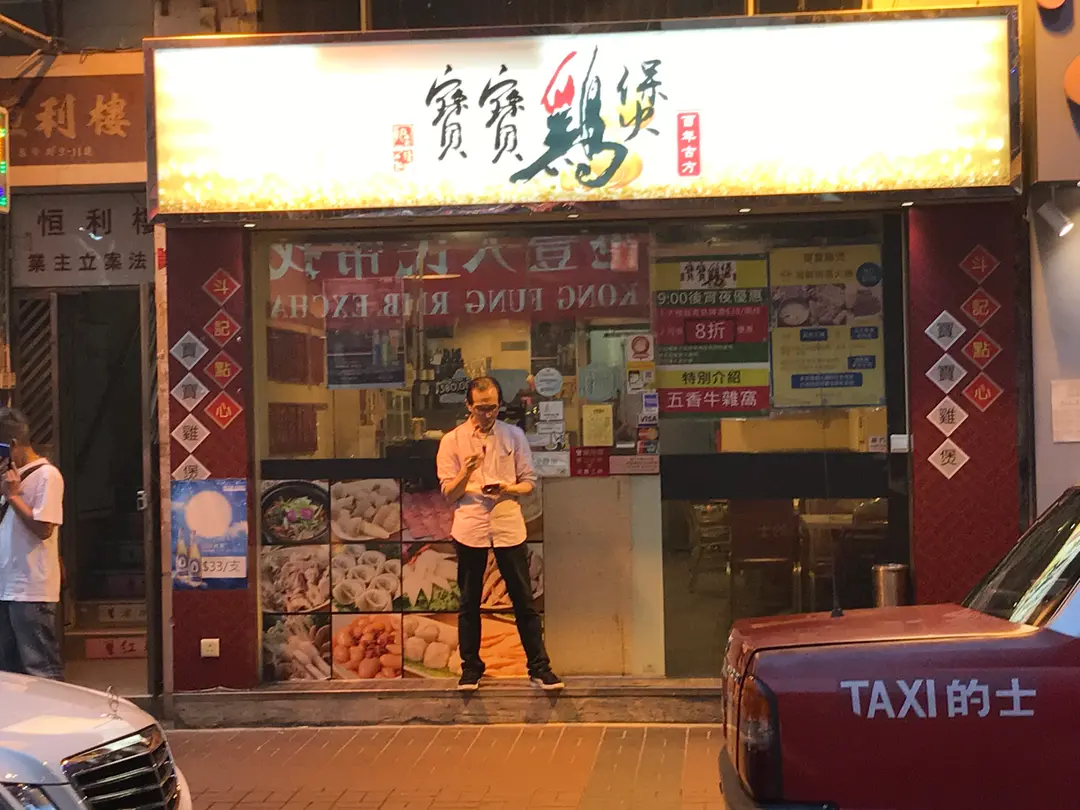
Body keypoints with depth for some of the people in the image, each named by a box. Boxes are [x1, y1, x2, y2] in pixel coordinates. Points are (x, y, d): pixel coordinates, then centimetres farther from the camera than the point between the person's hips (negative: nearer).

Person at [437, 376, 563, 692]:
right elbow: (448, 493, 1)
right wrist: (466, 472, -18)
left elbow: (529, 482, 6)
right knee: (469, 603, 7)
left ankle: (540, 668, 8)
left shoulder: (514, 436, 5)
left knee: (524, 600, 2)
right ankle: (470, 669, 17)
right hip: (469, 527, 0)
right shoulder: (452, 441, 2)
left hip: (508, 526, 0)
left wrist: (510, 489, -15)